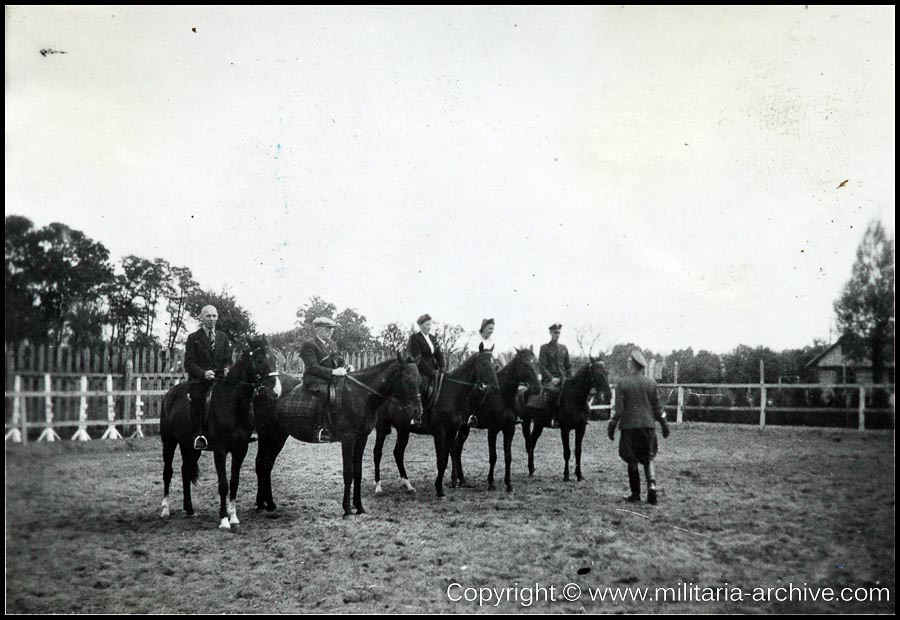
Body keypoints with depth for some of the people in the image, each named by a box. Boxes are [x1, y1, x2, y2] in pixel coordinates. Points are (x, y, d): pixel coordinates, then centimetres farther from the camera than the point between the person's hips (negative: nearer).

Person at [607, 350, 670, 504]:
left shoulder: (623, 383, -8)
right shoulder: (651, 383, 2)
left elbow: (618, 409, -9)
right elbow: (657, 407, 6)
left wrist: (612, 426, -2)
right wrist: (664, 424, 16)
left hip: (629, 426, -3)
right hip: (648, 425, 3)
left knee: (632, 461, 8)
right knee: (648, 459, 13)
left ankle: (635, 494, 12)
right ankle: (652, 486, -8)